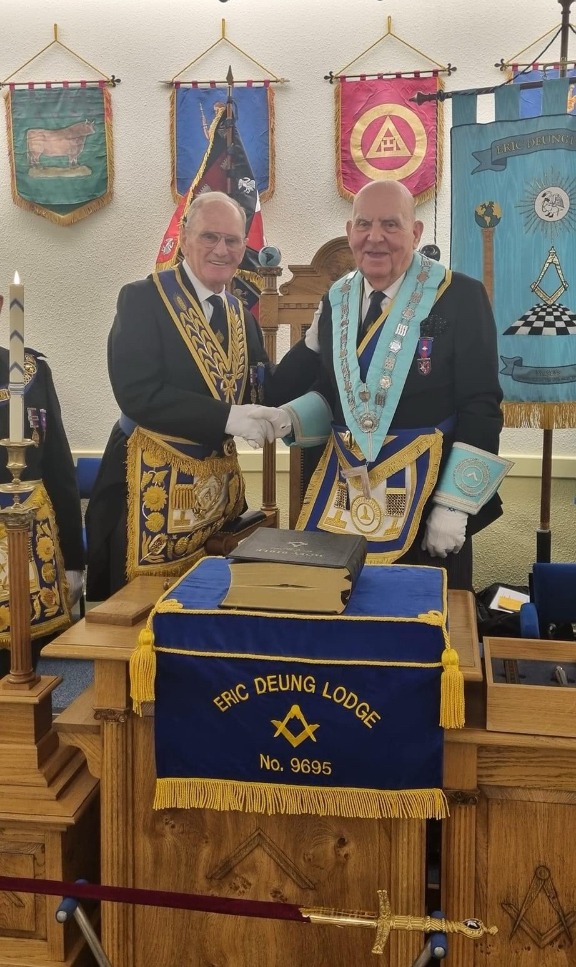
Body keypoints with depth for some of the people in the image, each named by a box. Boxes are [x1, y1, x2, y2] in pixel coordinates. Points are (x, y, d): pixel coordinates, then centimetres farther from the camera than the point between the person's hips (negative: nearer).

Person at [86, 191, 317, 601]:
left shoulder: (241, 316, 10)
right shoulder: (142, 299, -9)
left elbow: (263, 396, 6)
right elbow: (137, 393, -19)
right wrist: (227, 417, -23)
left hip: (220, 481, 6)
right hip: (154, 481, -6)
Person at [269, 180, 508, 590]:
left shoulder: (460, 296, -9)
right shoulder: (337, 301, 7)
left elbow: (481, 406, -11)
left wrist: (454, 505, -15)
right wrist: (291, 417, -6)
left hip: (426, 493, -4)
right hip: (343, 488, 4)